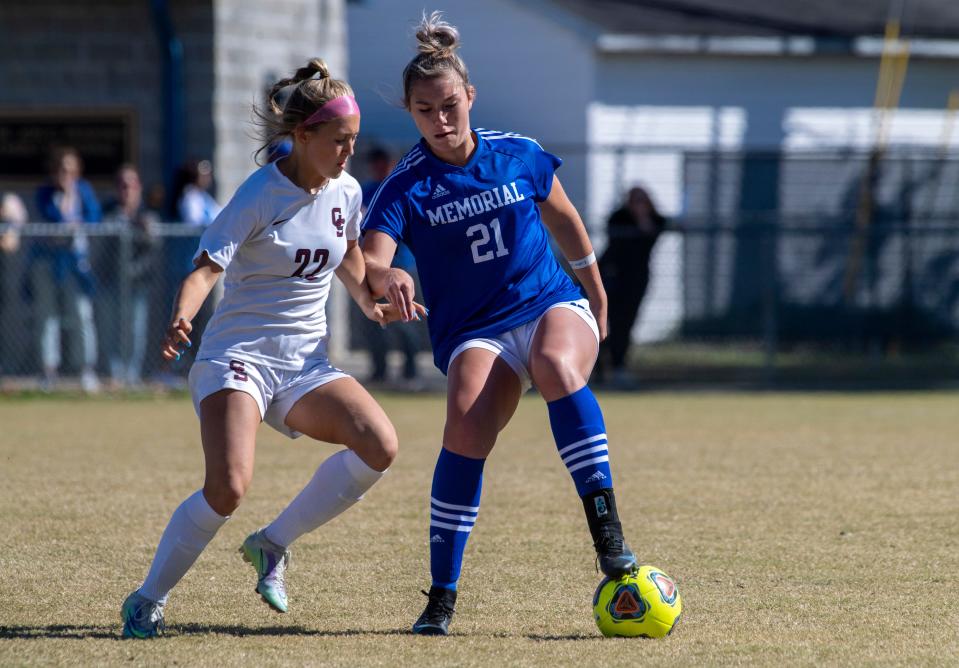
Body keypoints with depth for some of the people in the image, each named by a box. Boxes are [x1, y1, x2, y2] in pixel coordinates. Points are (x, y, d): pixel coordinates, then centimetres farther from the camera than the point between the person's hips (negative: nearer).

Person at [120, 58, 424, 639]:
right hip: (238, 354, -6)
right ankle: (148, 601, -5)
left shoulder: (346, 193, 6)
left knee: (380, 445, -19)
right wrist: (180, 320, -39)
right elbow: (206, 268, -20)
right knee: (229, 486, -26)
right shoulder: (262, 195, -12)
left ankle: (273, 543, 0)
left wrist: (372, 305, 13)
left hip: (306, 362, 6)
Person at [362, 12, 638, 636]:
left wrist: (596, 294, 26)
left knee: (557, 365, -37)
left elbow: (563, 219, 18)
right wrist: (387, 277, -42)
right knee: (468, 426, -30)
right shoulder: (407, 186, -5)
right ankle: (442, 596, -18)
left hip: (553, 304, 1)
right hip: (475, 330, -1)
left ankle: (608, 532, -37)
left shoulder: (519, 156, 1)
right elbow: (367, 261, -18)